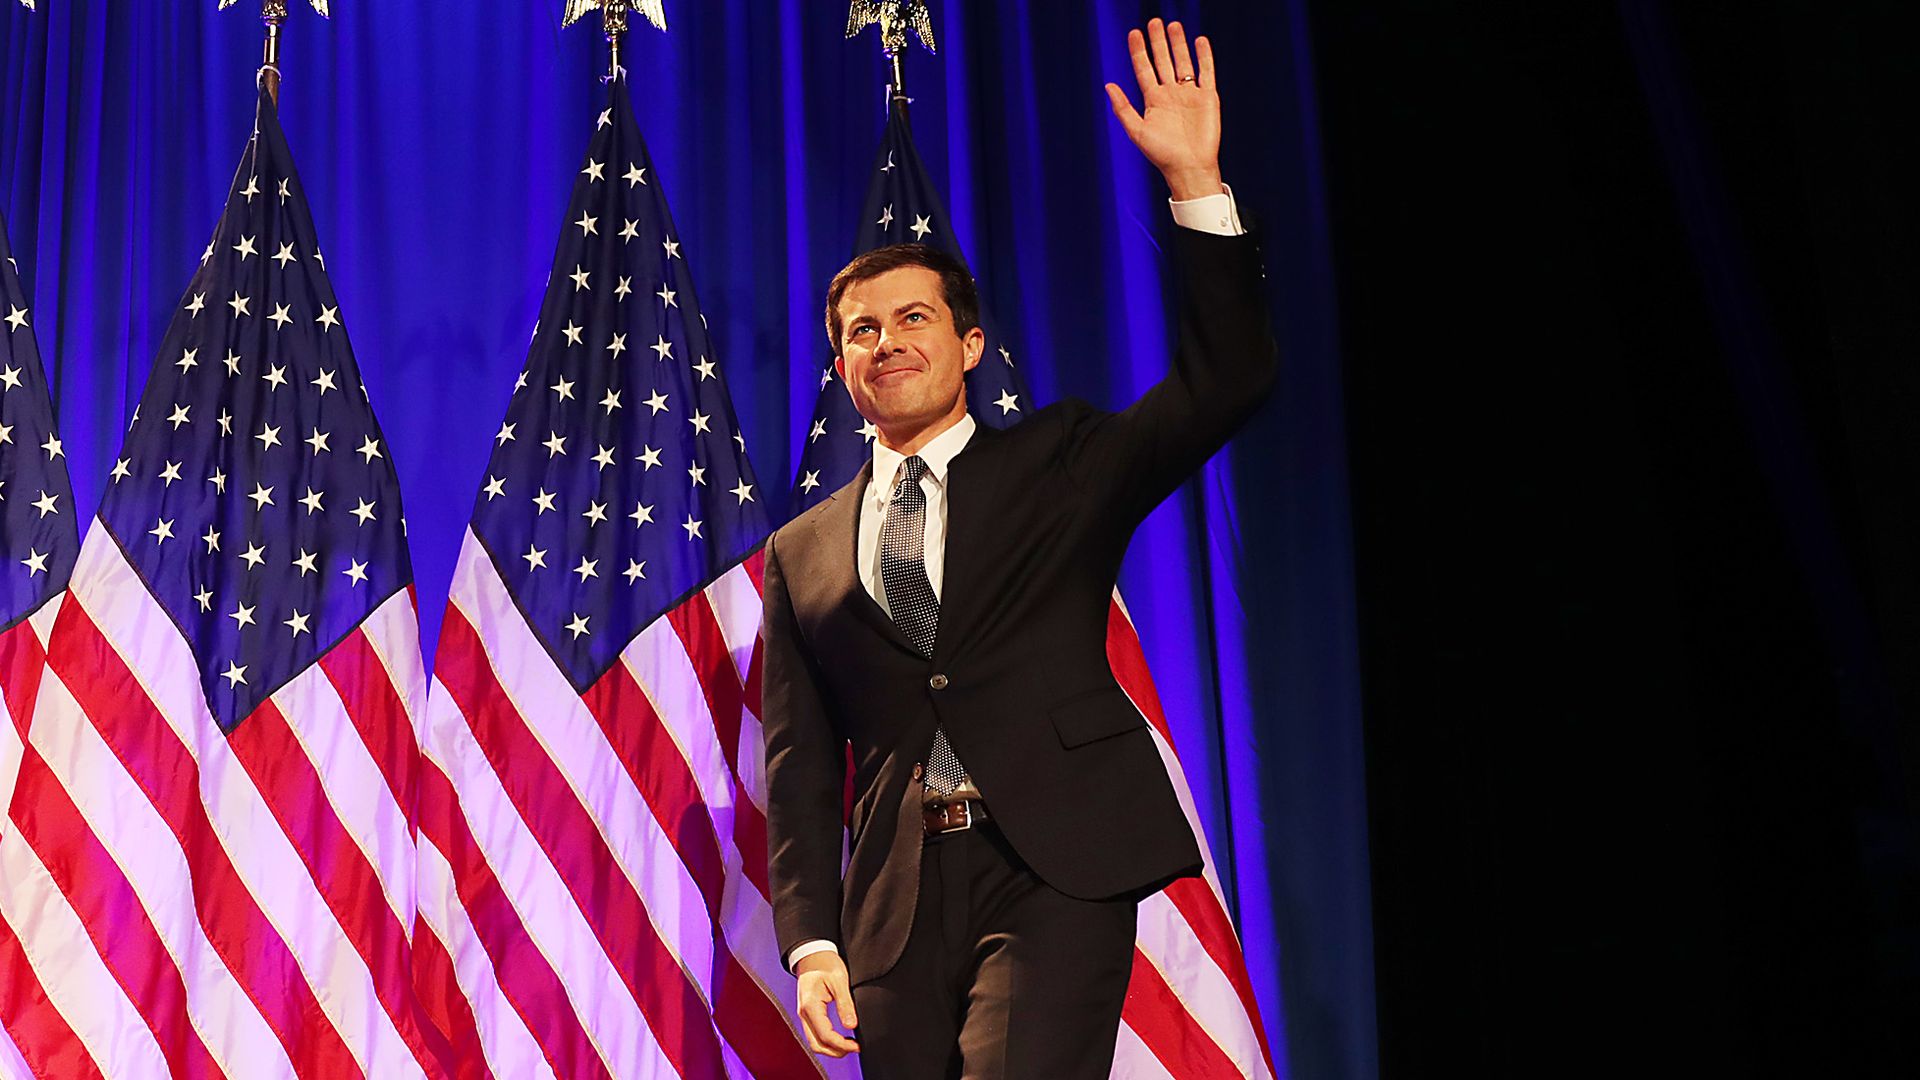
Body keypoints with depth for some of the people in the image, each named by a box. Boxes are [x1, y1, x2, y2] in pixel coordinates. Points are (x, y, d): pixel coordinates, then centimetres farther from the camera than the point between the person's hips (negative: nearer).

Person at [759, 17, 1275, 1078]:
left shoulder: (1059, 463, 12)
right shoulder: (803, 555, 16)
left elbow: (1226, 378, -1)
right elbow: (801, 767, 12)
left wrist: (1195, 185, -10)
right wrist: (812, 942, 0)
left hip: (1056, 871, -3)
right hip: (897, 908, 3)